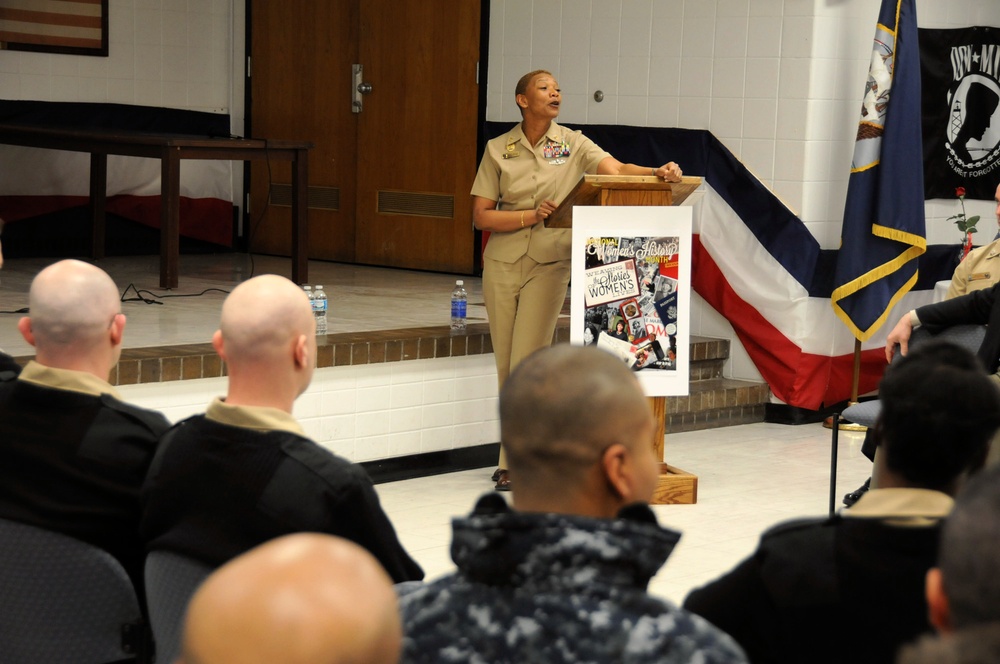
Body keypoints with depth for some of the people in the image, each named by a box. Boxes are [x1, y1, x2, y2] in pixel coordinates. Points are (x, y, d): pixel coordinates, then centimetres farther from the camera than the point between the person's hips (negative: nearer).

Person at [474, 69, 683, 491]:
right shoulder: (499, 149, 3)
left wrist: (657, 173, -31)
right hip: (503, 262, 2)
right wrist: (530, 216, -13)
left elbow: (616, 169, -14)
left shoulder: (572, 144, 1)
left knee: (527, 364, -9)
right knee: (506, 365, 6)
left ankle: (513, 462, -2)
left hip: (549, 265, -2)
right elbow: (481, 216, -1)